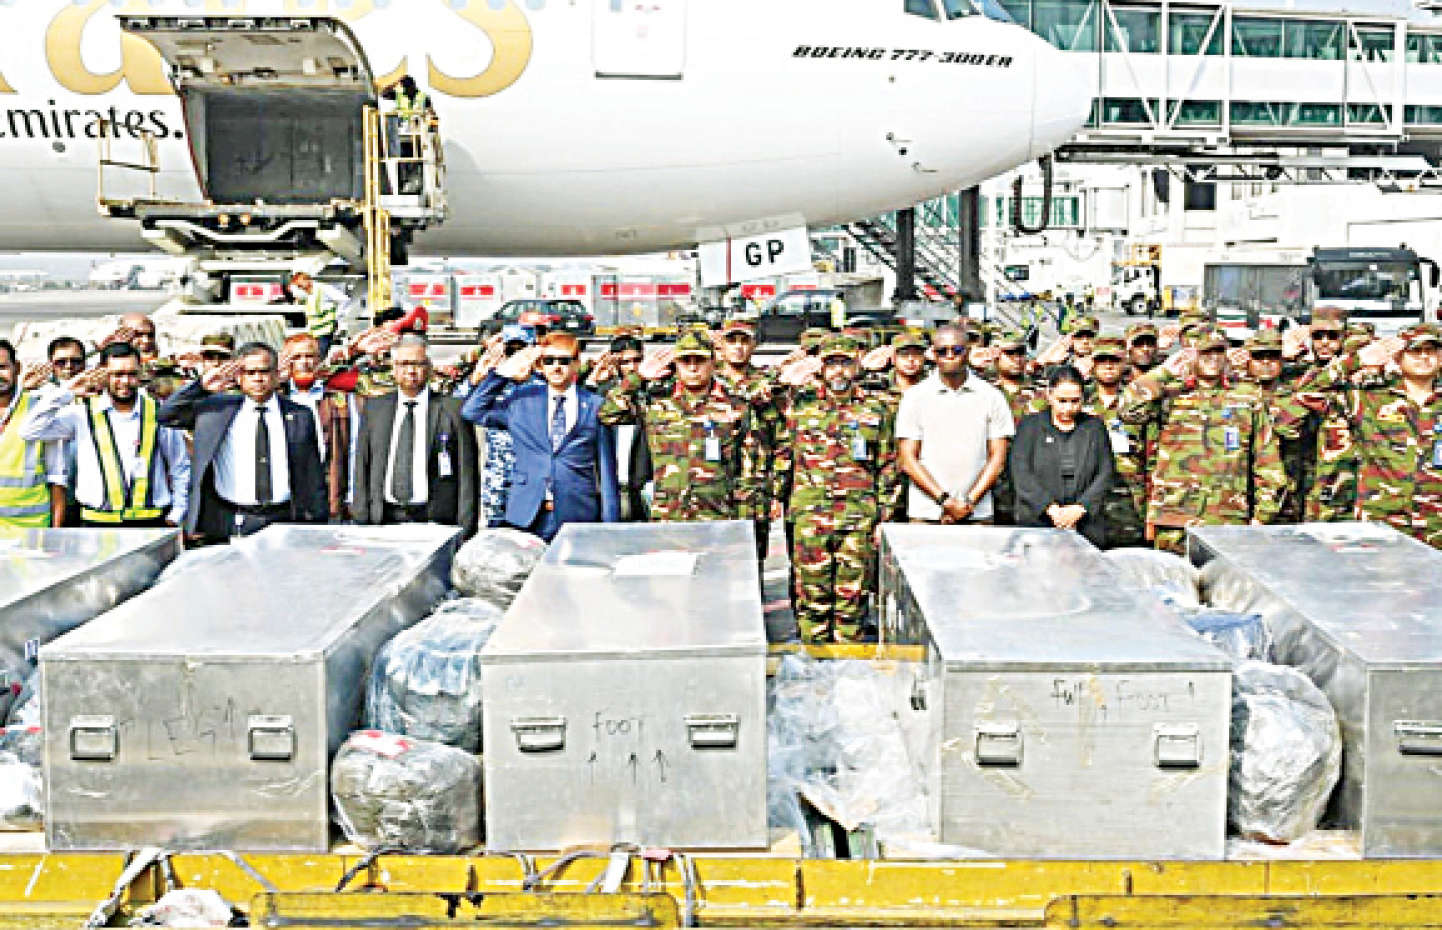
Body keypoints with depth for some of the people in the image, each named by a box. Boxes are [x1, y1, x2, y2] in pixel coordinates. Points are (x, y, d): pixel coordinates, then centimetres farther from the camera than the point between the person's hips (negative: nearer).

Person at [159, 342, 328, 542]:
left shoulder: (300, 416, 9)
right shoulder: (217, 409, 10)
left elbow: (314, 477, 10)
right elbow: (167, 415, 9)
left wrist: (318, 528, 6)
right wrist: (202, 386, -3)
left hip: (282, 523, 0)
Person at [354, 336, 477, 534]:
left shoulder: (453, 409, 3)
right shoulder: (373, 408, 14)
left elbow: (466, 473, 1)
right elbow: (362, 469, 14)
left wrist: (466, 529, -4)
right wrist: (361, 520, 6)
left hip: (435, 520, -2)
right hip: (384, 521, 2)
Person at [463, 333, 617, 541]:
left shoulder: (596, 406, 6)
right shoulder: (521, 400, 11)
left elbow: (607, 471, 6)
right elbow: (472, 411, 13)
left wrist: (610, 528, 1)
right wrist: (503, 374, 4)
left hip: (579, 519, -1)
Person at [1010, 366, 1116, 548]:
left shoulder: (1095, 427, 14)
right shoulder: (1029, 426, 9)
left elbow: (1106, 474, 6)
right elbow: (1021, 473, -2)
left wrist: (1080, 508, -8)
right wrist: (1050, 508, -13)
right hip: (1036, 523, -1)